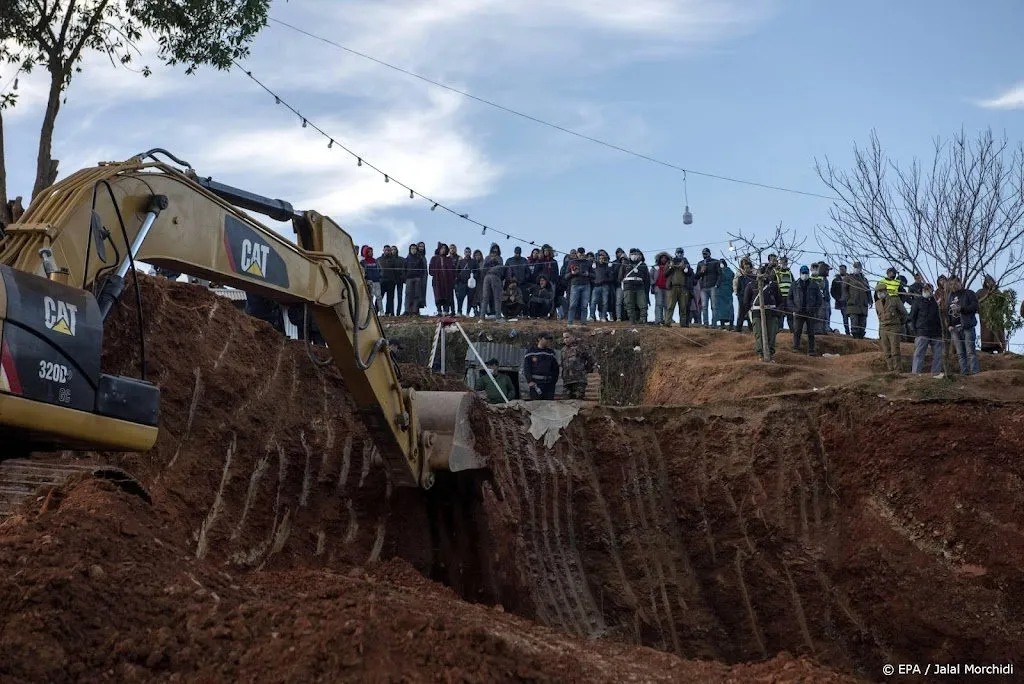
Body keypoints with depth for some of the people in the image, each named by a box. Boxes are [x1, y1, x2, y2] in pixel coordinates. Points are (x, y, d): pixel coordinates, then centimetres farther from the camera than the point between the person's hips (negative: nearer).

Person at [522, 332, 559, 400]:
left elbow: (555, 368, 19)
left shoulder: (551, 353, 16)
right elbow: (526, 368, 0)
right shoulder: (531, 352, 5)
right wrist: (530, 381, -11)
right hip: (535, 384, -3)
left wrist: (554, 381, 7)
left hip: (549, 384, 4)